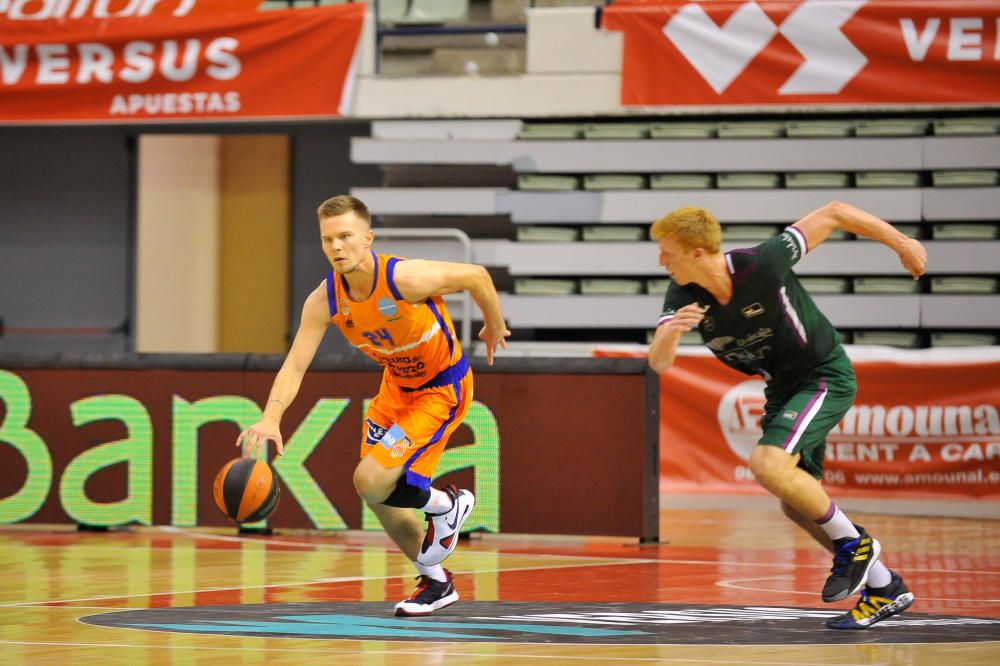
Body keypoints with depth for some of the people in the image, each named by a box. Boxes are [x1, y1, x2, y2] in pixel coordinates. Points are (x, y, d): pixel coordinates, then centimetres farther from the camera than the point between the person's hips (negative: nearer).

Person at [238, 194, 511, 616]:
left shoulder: (405, 279, -32)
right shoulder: (323, 302, -17)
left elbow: (475, 276, -16)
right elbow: (295, 365, -19)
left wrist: (494, 328, 1)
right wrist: (270, 419, -37)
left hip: (442, 389, -7)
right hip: (396, 384, 7)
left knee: (371, 480, -20)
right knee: (377, 497, 11)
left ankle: (446, 506, 9)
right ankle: (435, 582, 31)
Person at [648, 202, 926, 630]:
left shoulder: (762, 264, -29)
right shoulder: (683, 297, -12)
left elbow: (833, 214, -19)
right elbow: (659, 363, -21)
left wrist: (902, 244, -10)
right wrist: (669, 334, -45)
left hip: (825, 375, -8)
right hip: (782, 387, 8)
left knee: (768, 464, -27)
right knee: (797, 505, 9)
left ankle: (852, 542, -8)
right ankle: (884, 588, 22)